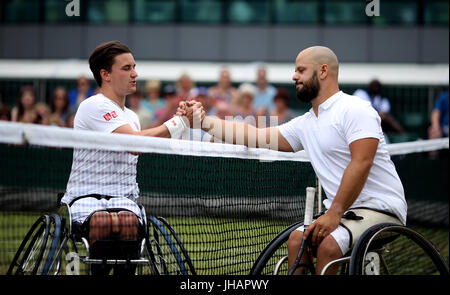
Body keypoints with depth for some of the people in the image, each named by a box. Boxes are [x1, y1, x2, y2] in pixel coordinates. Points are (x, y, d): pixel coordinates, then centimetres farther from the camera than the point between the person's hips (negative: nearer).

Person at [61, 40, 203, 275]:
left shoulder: (131, 116, 24)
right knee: (103, 221, -40)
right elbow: (134, 142, -19)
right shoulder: (94, 106, -6)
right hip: (86, 197, -5)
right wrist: (181, 122, -16)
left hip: (124, 201, 6)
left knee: (128, 221, -32)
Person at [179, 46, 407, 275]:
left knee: (329, 244, -29)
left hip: (382, 209, -8)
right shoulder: (305, 124, 16)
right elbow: (256, 137, 15)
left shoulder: (355, 109, -10)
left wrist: (334, 214, -23)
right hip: (343, 211, 8)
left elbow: (361, 164, -20)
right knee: (297, 238, -13)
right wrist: (204, 121, 11)